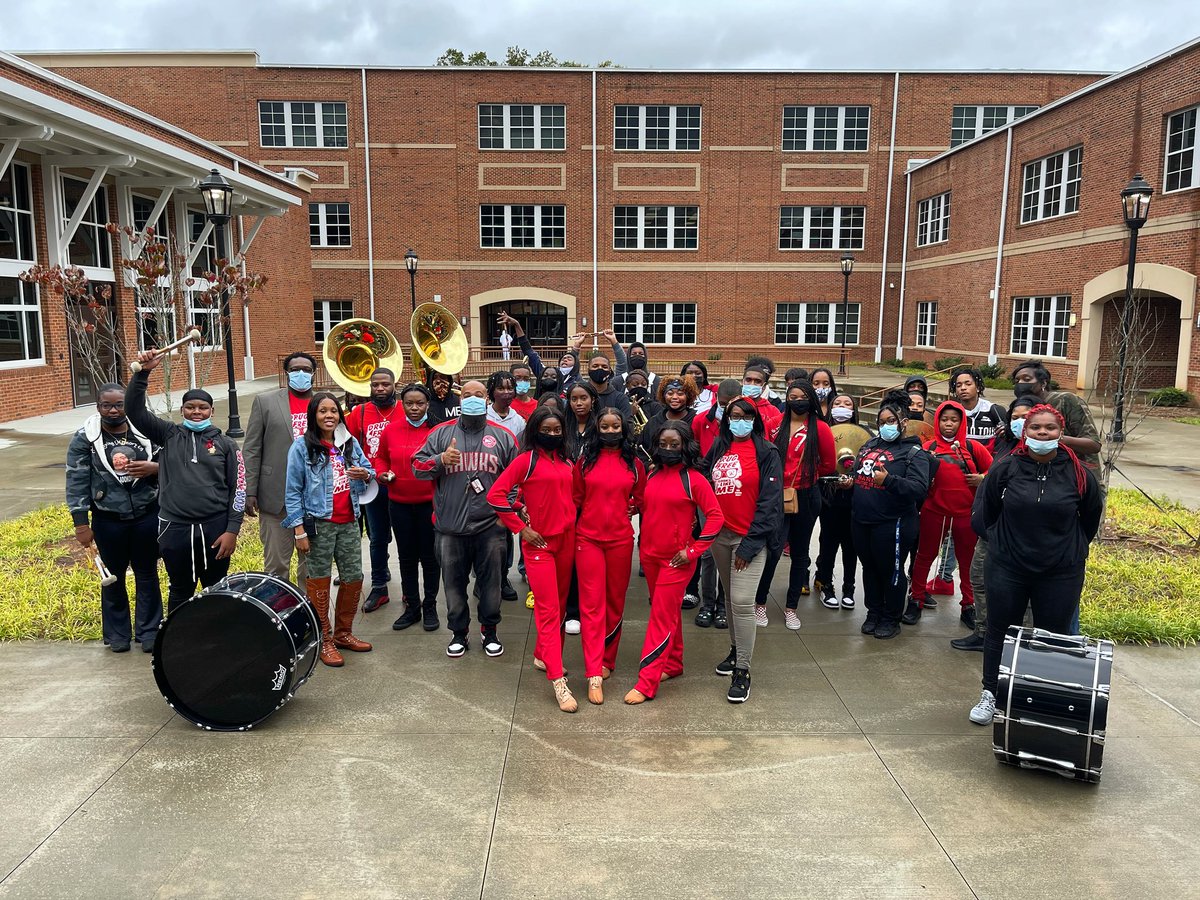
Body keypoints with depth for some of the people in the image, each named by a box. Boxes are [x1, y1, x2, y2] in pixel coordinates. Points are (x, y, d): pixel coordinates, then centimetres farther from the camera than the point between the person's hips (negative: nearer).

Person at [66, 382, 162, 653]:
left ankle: (149, 633, 22)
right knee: (113, 577, 13)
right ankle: (117, 635, 28)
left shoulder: (146, 432, -1)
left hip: (147, 517, 1)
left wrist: (154, 468, -18)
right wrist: (81, 523, -10)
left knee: (147, 575, 10)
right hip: (108, 521, -1)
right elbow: (77, 482, -6)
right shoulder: (85, 438, -5)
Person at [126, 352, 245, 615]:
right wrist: (143, 372, -16)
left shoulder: (225, 444, 4)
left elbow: (237, 489, 1)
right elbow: (134, 409, -3)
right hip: (175, 529, 1)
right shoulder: (168, 435, 7)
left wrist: (232, 530, -6)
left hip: (215, 529, 0)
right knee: (180, 593, 13)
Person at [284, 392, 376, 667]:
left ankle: (343, 633, 29)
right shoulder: (302, 446, -5)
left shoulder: (350, 442, 9)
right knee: (320, 581, 4)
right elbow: (293, 491, -6)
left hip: (349, 523, 5)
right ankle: (324, 641, 16)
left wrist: (365, 474, -9)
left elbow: (369, 470, 17)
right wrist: (299, 531, -11)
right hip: (319, 523, -5)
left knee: (354, 578, 10)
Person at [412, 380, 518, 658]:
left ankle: (490, 630, 26)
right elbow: (417, 466, 5)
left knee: (491, 581, 9)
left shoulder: (503, 436, 6)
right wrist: (440, 460, -14)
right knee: (454, 582, 10)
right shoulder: (441, 433, 6)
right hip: (451, 526, 0)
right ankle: (458, 632, 27)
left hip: (490, 524, 0)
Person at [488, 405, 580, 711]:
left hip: (566, 540, 6)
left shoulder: (566, 463, 10)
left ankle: (544, 654, 35)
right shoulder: (526, 460, -7)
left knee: (559, 604, 15)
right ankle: (558, 680, -6)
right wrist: (521, 528, -11)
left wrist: (571, 524, 6)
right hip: (539, 542, -6)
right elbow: (496, 494, -11)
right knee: (548, 610, -6)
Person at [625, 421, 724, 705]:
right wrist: (644, 546, 8)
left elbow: (716, 516, -11)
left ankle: (646, 683, -1)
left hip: (675, 559, -6)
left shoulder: (693, 479, -11)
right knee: (669, 613, 18)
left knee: (661, 617, -3)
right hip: (650, 555, 6)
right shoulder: (653, 476, 5)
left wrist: (693, 551, -13)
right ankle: (673, 664, 34)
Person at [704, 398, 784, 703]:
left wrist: (750, 544, -13)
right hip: (719, 535, 5)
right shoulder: (718, 449, 10)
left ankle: (742, 671, -2)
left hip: (750, 538, -5)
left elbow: (770, 501, -9)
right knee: (729, 598, 14)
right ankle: (736, 649, 31)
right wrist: (707, 530, 4)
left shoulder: (766, 453, -5)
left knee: (742, 602, -11)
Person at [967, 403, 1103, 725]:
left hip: (1061, 574, 0)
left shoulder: (1079, 475, -6)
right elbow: (985, 511, 9)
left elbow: (1091, 517, 12)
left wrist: (1073, 550, 17)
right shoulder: (1006, 469, -7)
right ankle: (990, 695, 26)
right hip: (1007, 569, 0)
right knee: (999, 633, 11)